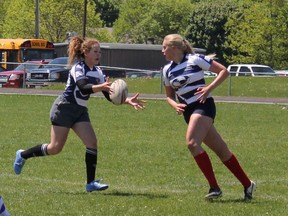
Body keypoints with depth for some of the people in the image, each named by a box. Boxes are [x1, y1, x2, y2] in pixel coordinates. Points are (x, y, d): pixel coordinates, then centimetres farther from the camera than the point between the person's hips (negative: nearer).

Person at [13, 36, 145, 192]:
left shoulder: (97, 72, 6)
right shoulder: (78, 68, -16)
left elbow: (110, 96, 5)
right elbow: (83, 88, -35)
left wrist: (128, 101, -10)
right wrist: (100, 87, -52)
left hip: (80, 111, 7)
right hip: (64, 108, -7)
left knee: (92, 142, -10)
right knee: (55, 148, -6)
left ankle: (91, 183, -8)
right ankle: (23, 155, 17)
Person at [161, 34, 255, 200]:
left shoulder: (195, 60, -9)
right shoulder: (167, 70, 11)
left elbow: (224, 71, -6)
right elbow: (169, 95, 21)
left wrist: (209, 88, -17)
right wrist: (175, 105, -1)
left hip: (203, 105, -7)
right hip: (188, 111, 7)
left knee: (192, 143, -26)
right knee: (221, 150, 8)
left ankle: (214, 187, -22)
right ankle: (247, 184, 16)